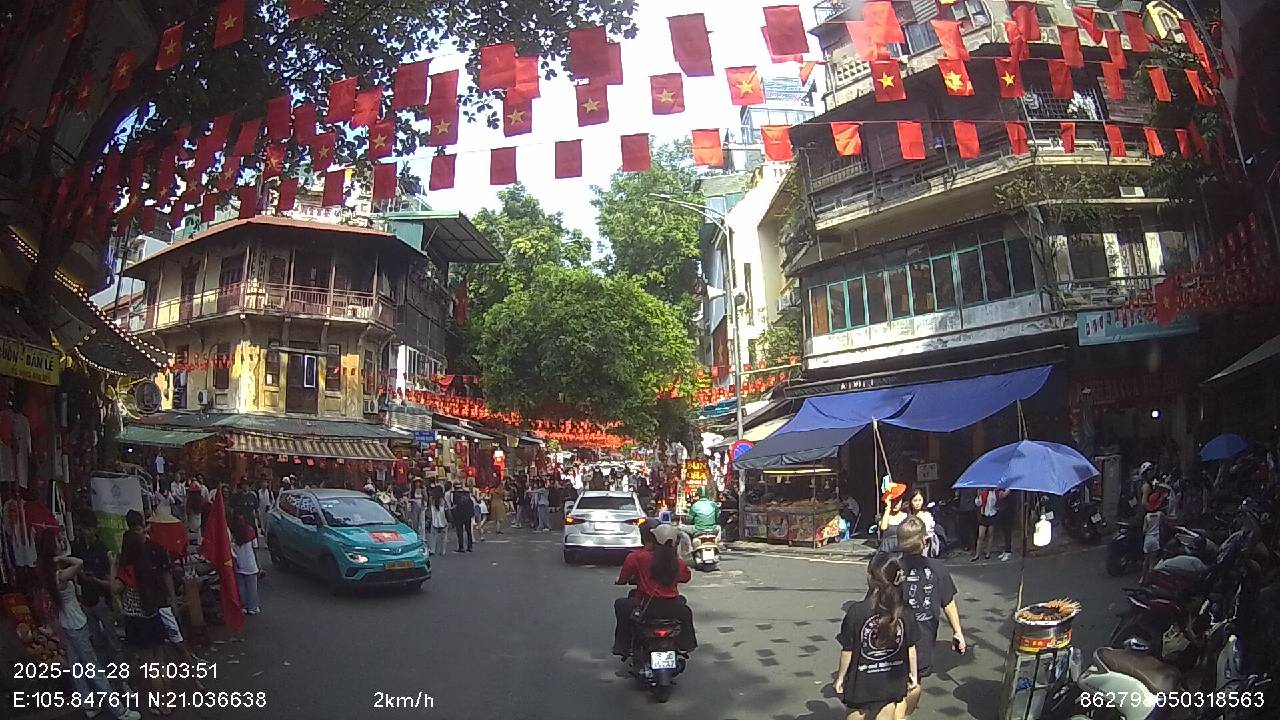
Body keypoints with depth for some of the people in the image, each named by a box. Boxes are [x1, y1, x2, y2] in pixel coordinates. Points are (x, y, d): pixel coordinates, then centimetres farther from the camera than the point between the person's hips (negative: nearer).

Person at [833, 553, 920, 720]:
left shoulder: (856, 612, -21)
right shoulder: (905, 612, -12)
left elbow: (847, 651, -13)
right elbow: (911, 648, -1)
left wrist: (840, 677, 2)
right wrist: (913, 674, 16)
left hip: (862, 684, -2)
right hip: (893, 684, 2)